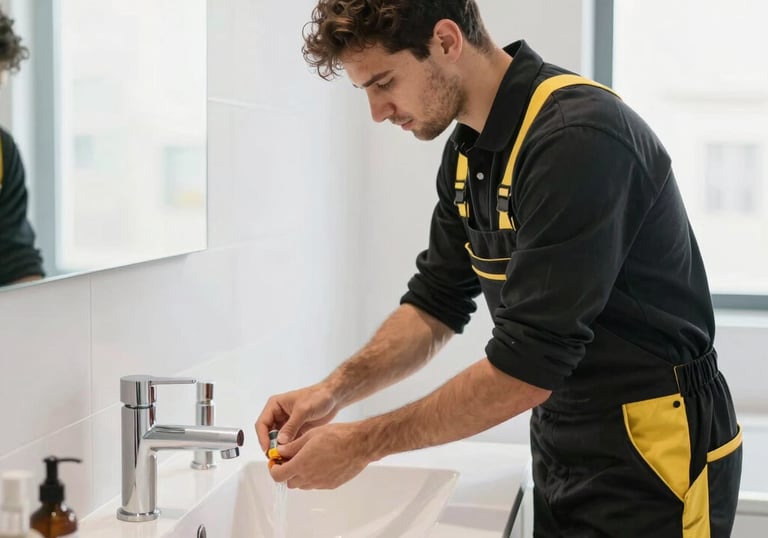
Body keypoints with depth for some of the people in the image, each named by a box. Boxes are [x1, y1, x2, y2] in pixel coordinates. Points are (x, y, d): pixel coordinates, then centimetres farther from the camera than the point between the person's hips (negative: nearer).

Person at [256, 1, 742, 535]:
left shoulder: (578, 138, -26)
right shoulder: (467, 152, 2)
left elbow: (526, 369, -28)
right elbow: (437, 303, 11)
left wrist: (363, 443, -20)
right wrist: (334, 390, -4)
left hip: (651, 462, -8)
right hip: (563, 454, 8)